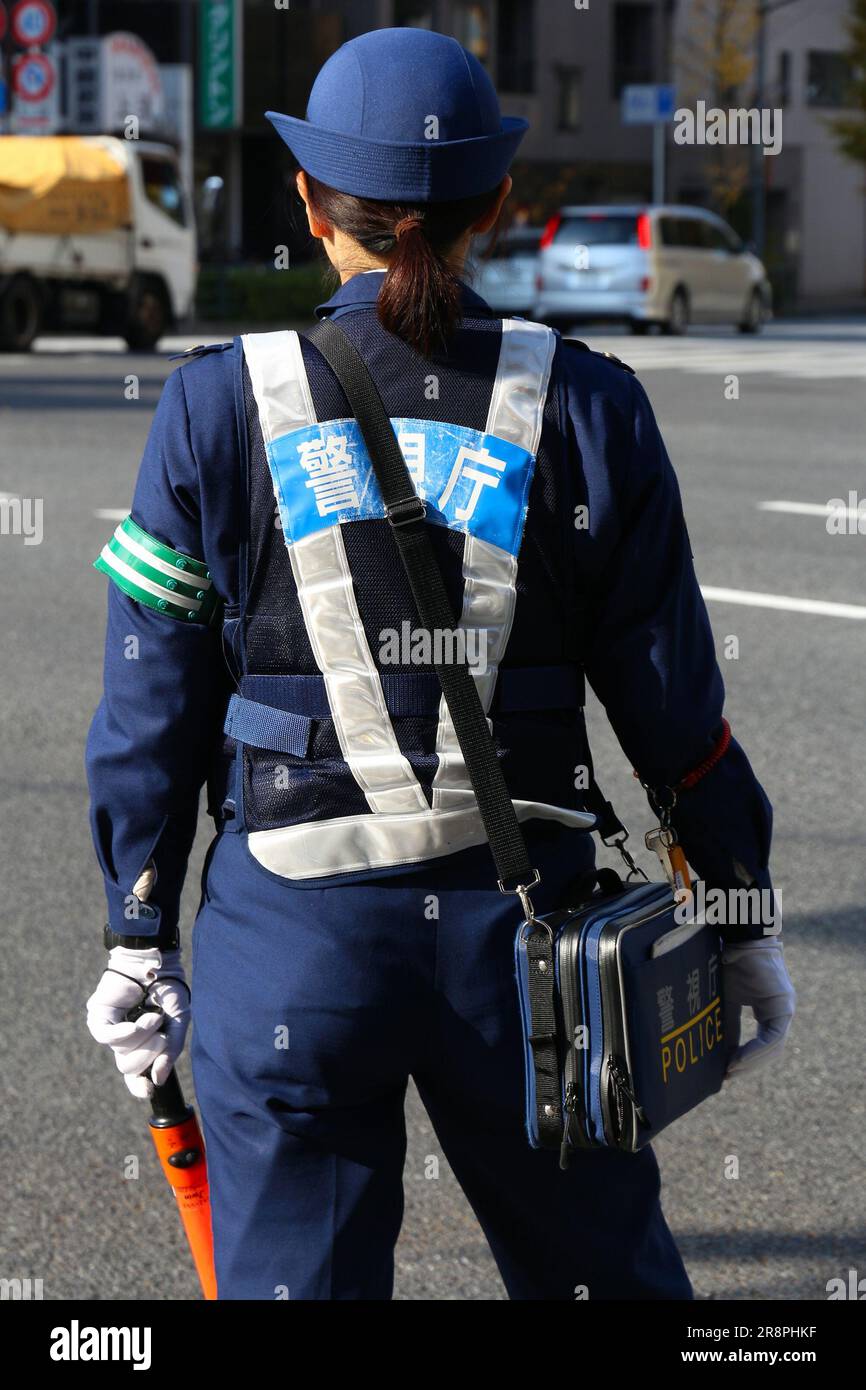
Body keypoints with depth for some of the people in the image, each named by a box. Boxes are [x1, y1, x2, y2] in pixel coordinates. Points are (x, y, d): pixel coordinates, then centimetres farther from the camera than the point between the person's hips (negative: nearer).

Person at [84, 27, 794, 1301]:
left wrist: (140, 938, 10)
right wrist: (742, 922, 13)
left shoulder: (220, 407, -4)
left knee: (295, 1276, 9)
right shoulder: (585, 408, -3)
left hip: (289, 928, 0)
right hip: (520, 914, 1)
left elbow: (152, 709, 0)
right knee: (609, 1268, 17)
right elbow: (673, 707, 1)